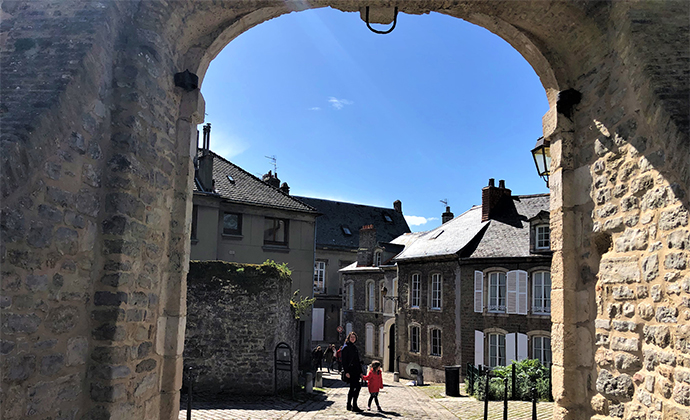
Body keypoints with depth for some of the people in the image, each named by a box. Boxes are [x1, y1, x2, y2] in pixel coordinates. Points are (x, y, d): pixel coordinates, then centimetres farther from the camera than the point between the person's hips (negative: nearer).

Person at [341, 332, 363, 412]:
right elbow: (344, 360, -11)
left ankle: (349, 406, 16)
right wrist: (346, 372, -18)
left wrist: (360, 372, 19)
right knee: (357, 386, -14)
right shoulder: (346, 347, -6)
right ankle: (354, 406, -11)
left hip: (356, 371, 8)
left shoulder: (355, 347, 18)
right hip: (350, 370, -8)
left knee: (352, 388, 9)